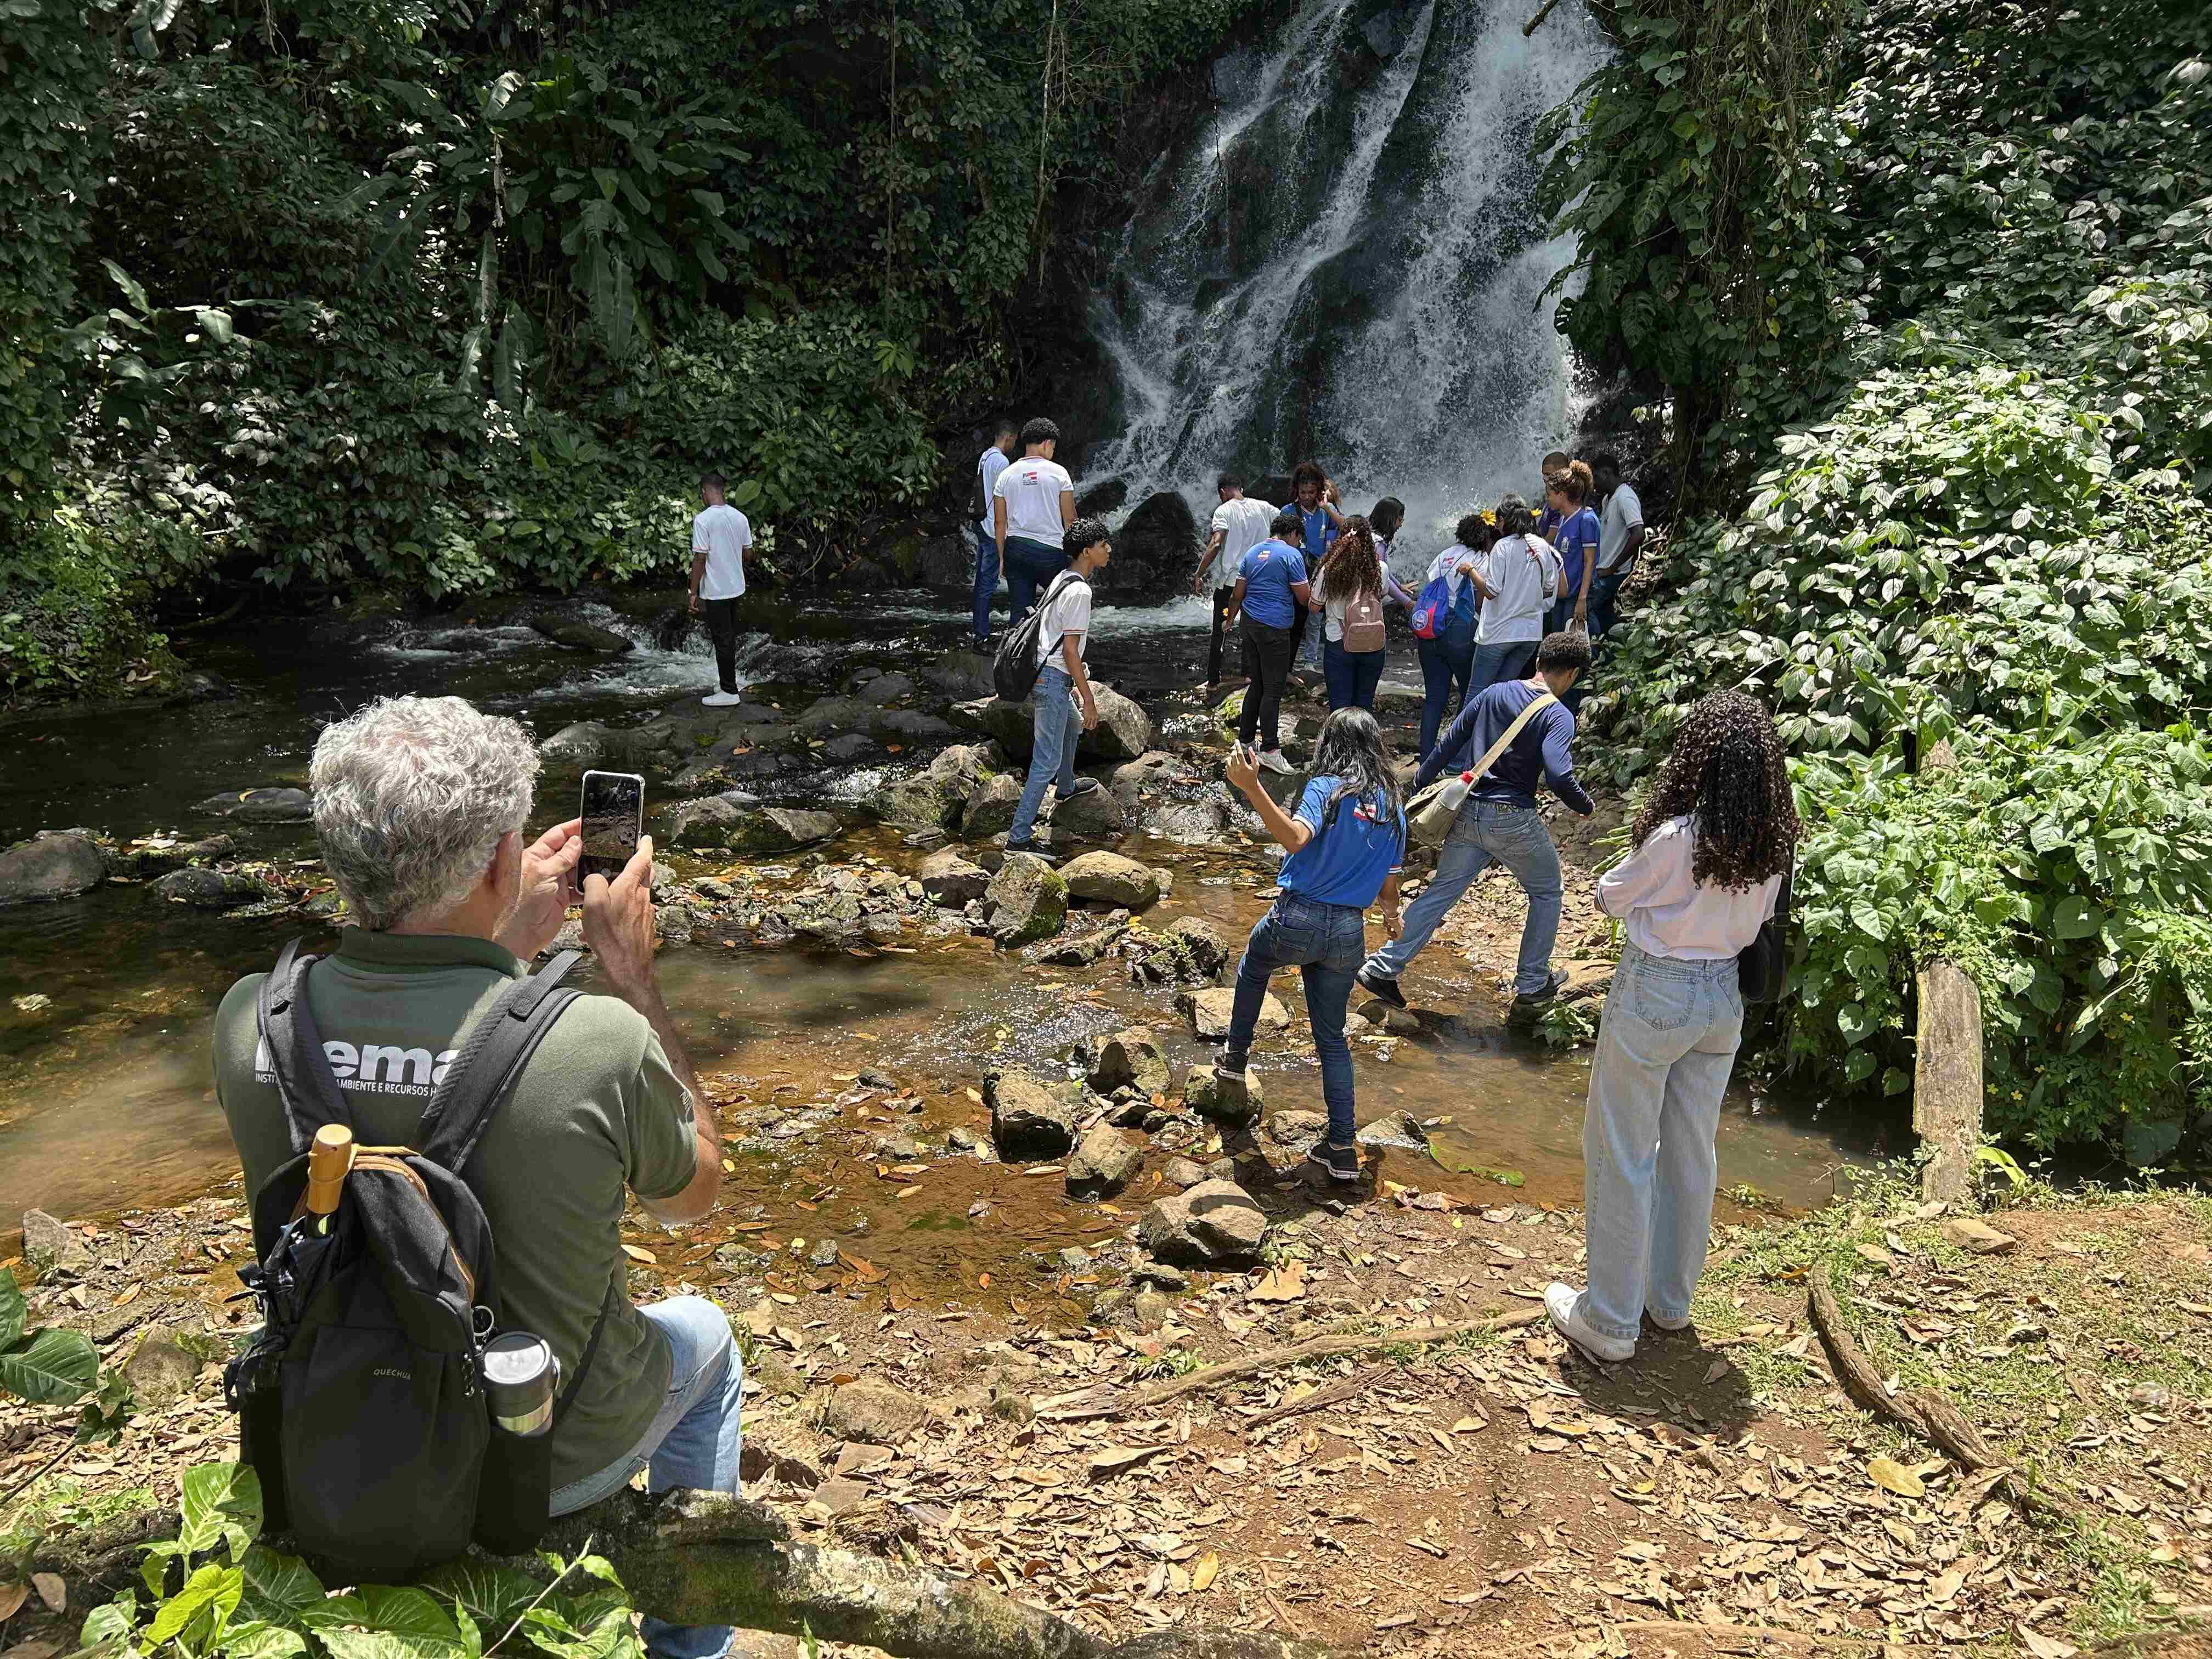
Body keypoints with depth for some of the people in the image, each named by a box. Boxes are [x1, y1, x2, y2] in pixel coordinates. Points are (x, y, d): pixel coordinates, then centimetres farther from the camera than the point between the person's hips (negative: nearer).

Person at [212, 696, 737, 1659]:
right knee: (703, 1336, 29)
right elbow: (691, 1197, -10)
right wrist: (631, 968, -9)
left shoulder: (249, 1024, -20)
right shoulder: (600, 1047, -33)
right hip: (553, 1464, -4)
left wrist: (510, 946, 3)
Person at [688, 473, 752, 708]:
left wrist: (694, 593, -12)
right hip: (737, 587, 7)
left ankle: (730, 692, 5)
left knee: (723, 641, 0)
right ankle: (729, 682, 30)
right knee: (729, 637, 18)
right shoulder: (741, 517, 3)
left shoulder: (703, 519, -18)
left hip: (715, 591, -7)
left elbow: (699, 559, -18)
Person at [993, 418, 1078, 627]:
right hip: (1050, 549, -3)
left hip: (1016, 548, 3)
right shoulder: (1058, 472, -3)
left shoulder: (1007, 475, 6)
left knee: (1018, 612, 6)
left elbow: (999, 522, 7)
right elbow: (1070, 519, -4)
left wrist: (1002, 557, 15)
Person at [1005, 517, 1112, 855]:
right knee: (1047, 760, -8)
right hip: (1054, 679, -11)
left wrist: (1072, 685, 26)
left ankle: (1066, 786, 59)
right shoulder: (1079, 592, -19)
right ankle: (1019, 837, -8)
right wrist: (1089, 699, -18)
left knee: (1072, 727, 35)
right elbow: (1070, 650, -21)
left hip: (1045, 673, 11)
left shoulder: (1062, 580, 12)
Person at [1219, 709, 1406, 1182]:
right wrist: (1391, 918, 32)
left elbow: (1297, 839, -30)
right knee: (1332, 1038, 15)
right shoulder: (1393, 806, 6)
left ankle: (1236, 1056, 38)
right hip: (1348, 933, 4)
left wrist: (1252, 789, -36)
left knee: (1253, 965, 32)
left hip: (1298, 920, -4)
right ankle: (1342, 1147, 13)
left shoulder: (1327, 789, -10)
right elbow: (1389, 885, 11)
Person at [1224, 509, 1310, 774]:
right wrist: (1314, 590, 16)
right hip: (1274, 629, -7)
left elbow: (1237, 594, 14)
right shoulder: (1292, 555, -8)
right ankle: (1270, 750, -6)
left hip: (1250, 623, 7)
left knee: (1257, 684, 17)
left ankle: (1245, 739, 21)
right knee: (1273, 690, -5)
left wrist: (1231, 620, 26)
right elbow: (1304, 598, -6)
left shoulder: (1253, 553, 13)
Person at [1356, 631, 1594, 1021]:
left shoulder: (1494, 694, 6)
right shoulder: (1559, 717, -10)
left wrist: (1420, 786, 16)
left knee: (1441, 893, 13)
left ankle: (1382, 968, 11)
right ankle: (1531, 986, 22)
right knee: (1547, 893, 18)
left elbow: (1448, 744, 7)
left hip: (1468, 813, 5)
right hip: (1514, 820, -5)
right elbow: (1559, 777, -23)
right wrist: (1586, 806, -4)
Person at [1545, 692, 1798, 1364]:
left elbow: (1611, 896, -7)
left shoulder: (1674, 838, -23)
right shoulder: (1773, 842, -5)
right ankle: (1671, 1299, 35)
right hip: (1724, 998, 6)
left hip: (1655, 996, -6)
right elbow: (1759, 918, 7)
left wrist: (1626, 874, 11)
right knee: (1690, 1152, 19)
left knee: (1622, 1156, 6)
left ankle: (1610, 1322, 14)